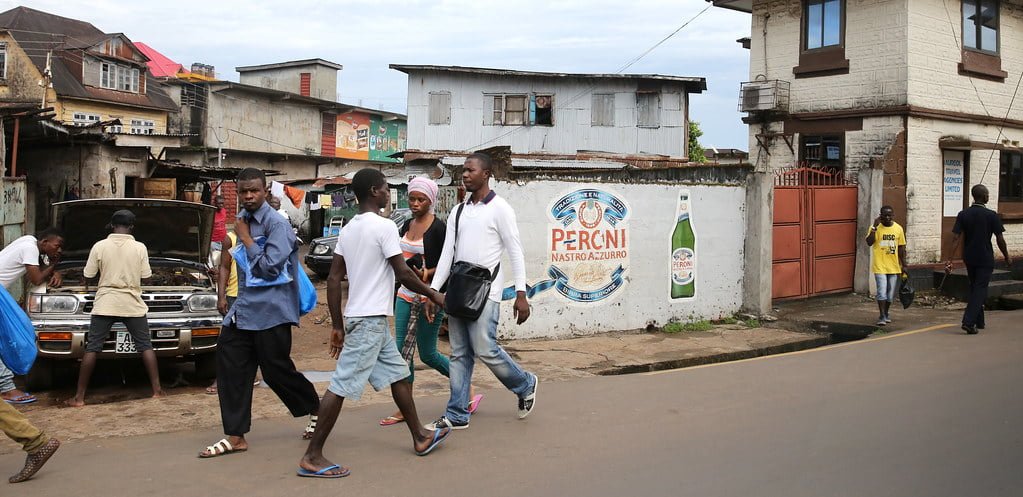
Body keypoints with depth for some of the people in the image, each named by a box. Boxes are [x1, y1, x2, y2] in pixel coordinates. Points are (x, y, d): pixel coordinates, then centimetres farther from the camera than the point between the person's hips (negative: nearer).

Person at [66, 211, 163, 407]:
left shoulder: (100, 246, -3)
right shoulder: (140, 248, -3)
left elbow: (88, 275, 2)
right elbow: (145, 276, 2)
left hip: (105, 304, 0)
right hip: (133, 305, 0)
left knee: (92, 348, 4)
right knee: (145, 346, 10)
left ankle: (79, 397, 3)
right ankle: (157, 389, 6)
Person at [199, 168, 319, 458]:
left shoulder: (276, 224, -14)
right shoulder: (243, 219, 12)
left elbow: (269, 268, -21)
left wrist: (246, 239, -15)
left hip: (270, 311, -8)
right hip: (244, 308, 8)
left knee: (277, 371, 1)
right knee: (231, 368, 2)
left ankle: (315, 410, 27)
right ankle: (235, 436, 8)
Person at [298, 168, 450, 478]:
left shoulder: (348, 229, 11)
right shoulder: (384, 226, -13)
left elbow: (333, 280, 10)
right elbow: (403, 273, -13)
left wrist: (337, 326, 13)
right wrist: (433, 294, 3)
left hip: (359, 317, 9)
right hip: (370, 319, -9)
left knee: (399, 374, 17)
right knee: (343, 384, -8)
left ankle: (420, 439, 27)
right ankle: (312, 456, -5)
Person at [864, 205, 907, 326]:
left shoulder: (898, 228, 3)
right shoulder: (875, 227, -7)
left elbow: (901, 248, 9)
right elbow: (869, 242, -20)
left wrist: (904, 265, 10)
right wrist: (874, 227, -26)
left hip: (894, 266, 4)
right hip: (880, 266, -4)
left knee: (891, 293, 11)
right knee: (882, 292, -8)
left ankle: (886, 313, 30)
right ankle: (882, 316, 1)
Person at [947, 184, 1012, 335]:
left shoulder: (963, 214, -1)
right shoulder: (991, 215, -11)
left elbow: (955, 238, -7)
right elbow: (1000, 239, -8)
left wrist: (950, 260, -7)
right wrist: (1007, 257, 6)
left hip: (969, 258, 4)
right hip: (985, 259, -4)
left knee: (974, 288, 18)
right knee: (980, 290, -2)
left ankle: (979, 322, 25)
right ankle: (968, 322, -13)